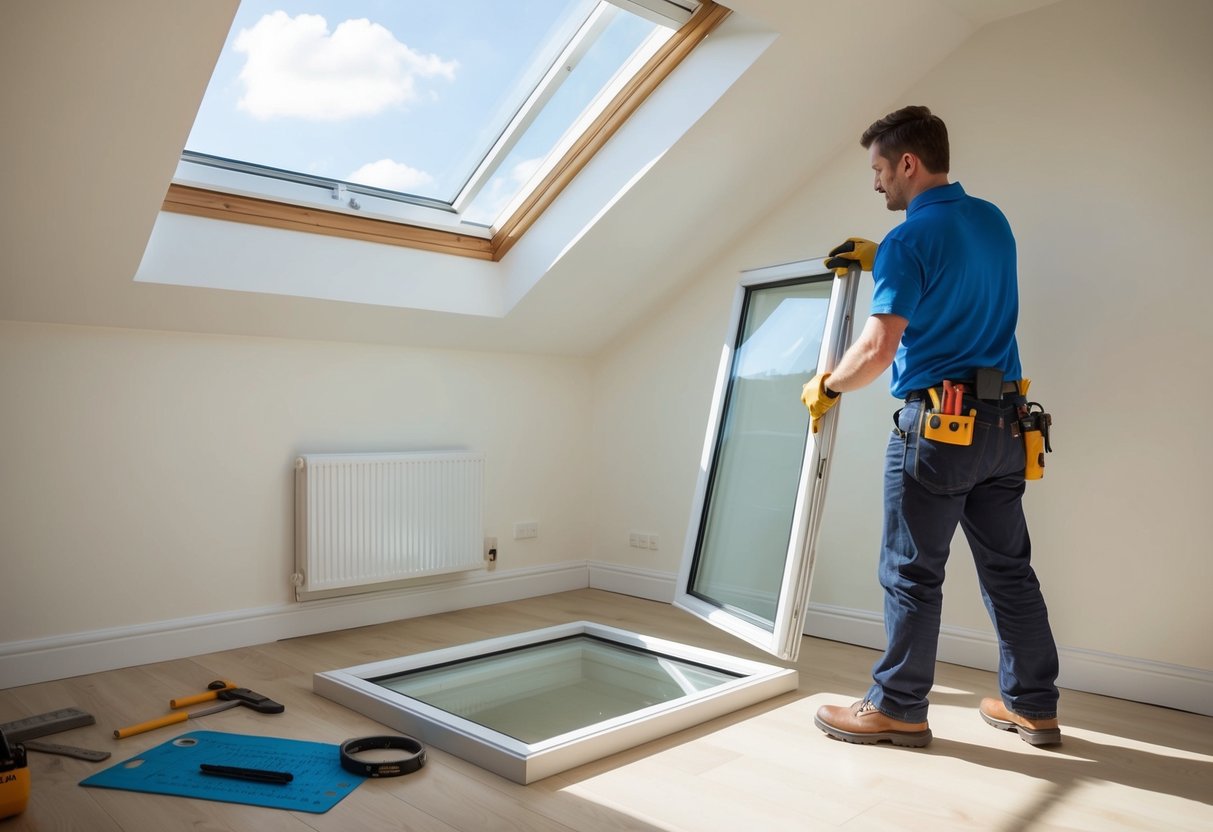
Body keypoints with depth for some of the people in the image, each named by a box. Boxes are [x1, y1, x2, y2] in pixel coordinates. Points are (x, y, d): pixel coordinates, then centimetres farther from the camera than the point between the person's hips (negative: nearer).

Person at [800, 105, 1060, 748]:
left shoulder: (908, 242, -13)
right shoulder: (993, 220, 12)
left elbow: (879, 347, -21)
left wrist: (826, 387, -4)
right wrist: (879, 260, 28)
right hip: (1005, 423, 8)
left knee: (912, 573, 3)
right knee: (1009, 568, 14)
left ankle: (898, 708, 15)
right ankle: (1032, 706, 25)